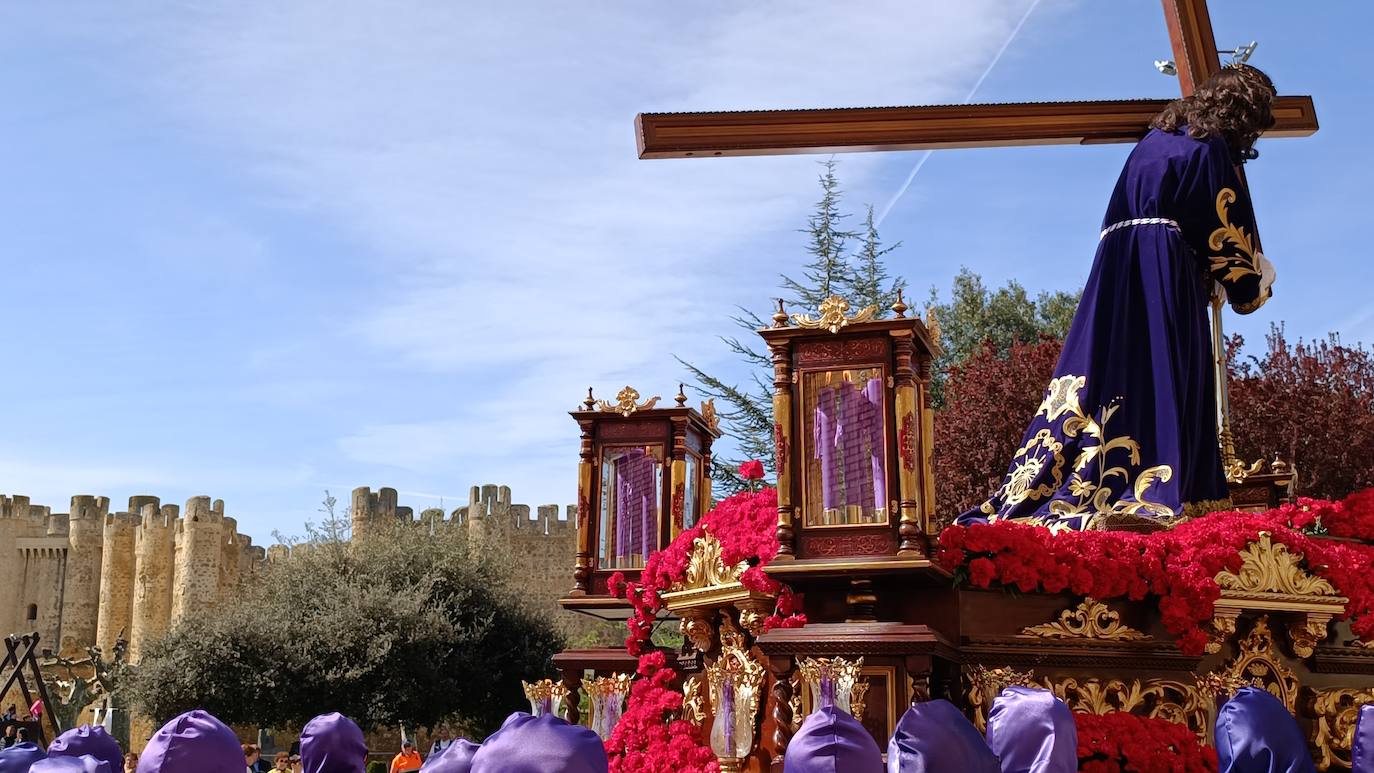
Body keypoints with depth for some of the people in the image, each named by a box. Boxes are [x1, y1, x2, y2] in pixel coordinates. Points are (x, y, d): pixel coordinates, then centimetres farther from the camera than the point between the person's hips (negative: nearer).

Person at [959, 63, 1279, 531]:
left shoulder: (1155, 138, 22)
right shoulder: (1211, 149, -1)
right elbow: (1228, 230, 0)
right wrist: (1253, 285, 16)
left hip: (1115, 265, 7)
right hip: (1166, 269, -7)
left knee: (1106, 367, 4)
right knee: (1163, 377, -11)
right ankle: (1150, 497, -23)